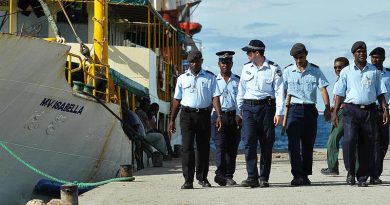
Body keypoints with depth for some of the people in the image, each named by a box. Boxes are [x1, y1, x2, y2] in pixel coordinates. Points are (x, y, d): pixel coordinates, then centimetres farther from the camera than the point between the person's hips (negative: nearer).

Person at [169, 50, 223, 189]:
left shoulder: (210, 78, 8)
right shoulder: (182, 79, 10)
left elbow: (215, 97, 1)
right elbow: (176, 100, 11)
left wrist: (219, 115, -11)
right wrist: (172, 120, 9)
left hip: (204, 115, 1)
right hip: (187, 115, -1)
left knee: (203, 147, 7)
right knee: (187, 147, -9)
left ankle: (202, 177, 21)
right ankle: (188, 180, -10)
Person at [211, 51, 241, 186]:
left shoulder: (238, 81, 13)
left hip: (234, 116, 2)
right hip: (218, 115, -2)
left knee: (232, 147, 1)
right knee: (220, 146, -13)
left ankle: (229, 176, 5)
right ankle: (220, 174, -20)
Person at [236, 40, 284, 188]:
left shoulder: (273, 68, -2)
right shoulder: (246, 68, 11)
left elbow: (279, 91, -3)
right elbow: (241, 90, 17)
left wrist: (278, 113, -10)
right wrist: (238, 111, 15)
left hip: (266, 107, -3)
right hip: (249, 107, 3)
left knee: (266, 144, 1)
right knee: (249, 142, -9)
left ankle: (264, 178, 9)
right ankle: (252, 177, -11)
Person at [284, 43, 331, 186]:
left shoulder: (315, 70, 6)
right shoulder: (288, 71, 6)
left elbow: (323, 89, -1)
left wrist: (327, 108, -11)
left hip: (310, 109, 1)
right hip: (294, 109, -1)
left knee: (308, 144, 4)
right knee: (294, 144, -11)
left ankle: (305, 175, 12)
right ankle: (297, 175, -15)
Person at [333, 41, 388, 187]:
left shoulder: (374, 71, 12)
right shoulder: (346, 72, 7)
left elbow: (380, 92, 13)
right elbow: (340, 94, 6)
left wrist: (385, 109, 2)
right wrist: (334, 113, -1)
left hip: (369, 110, 2)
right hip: (351, 109, -2)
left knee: (367, 145, 1)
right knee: (349, 140, -18)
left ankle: (362, 177, 9)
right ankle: (350, 172, 0)